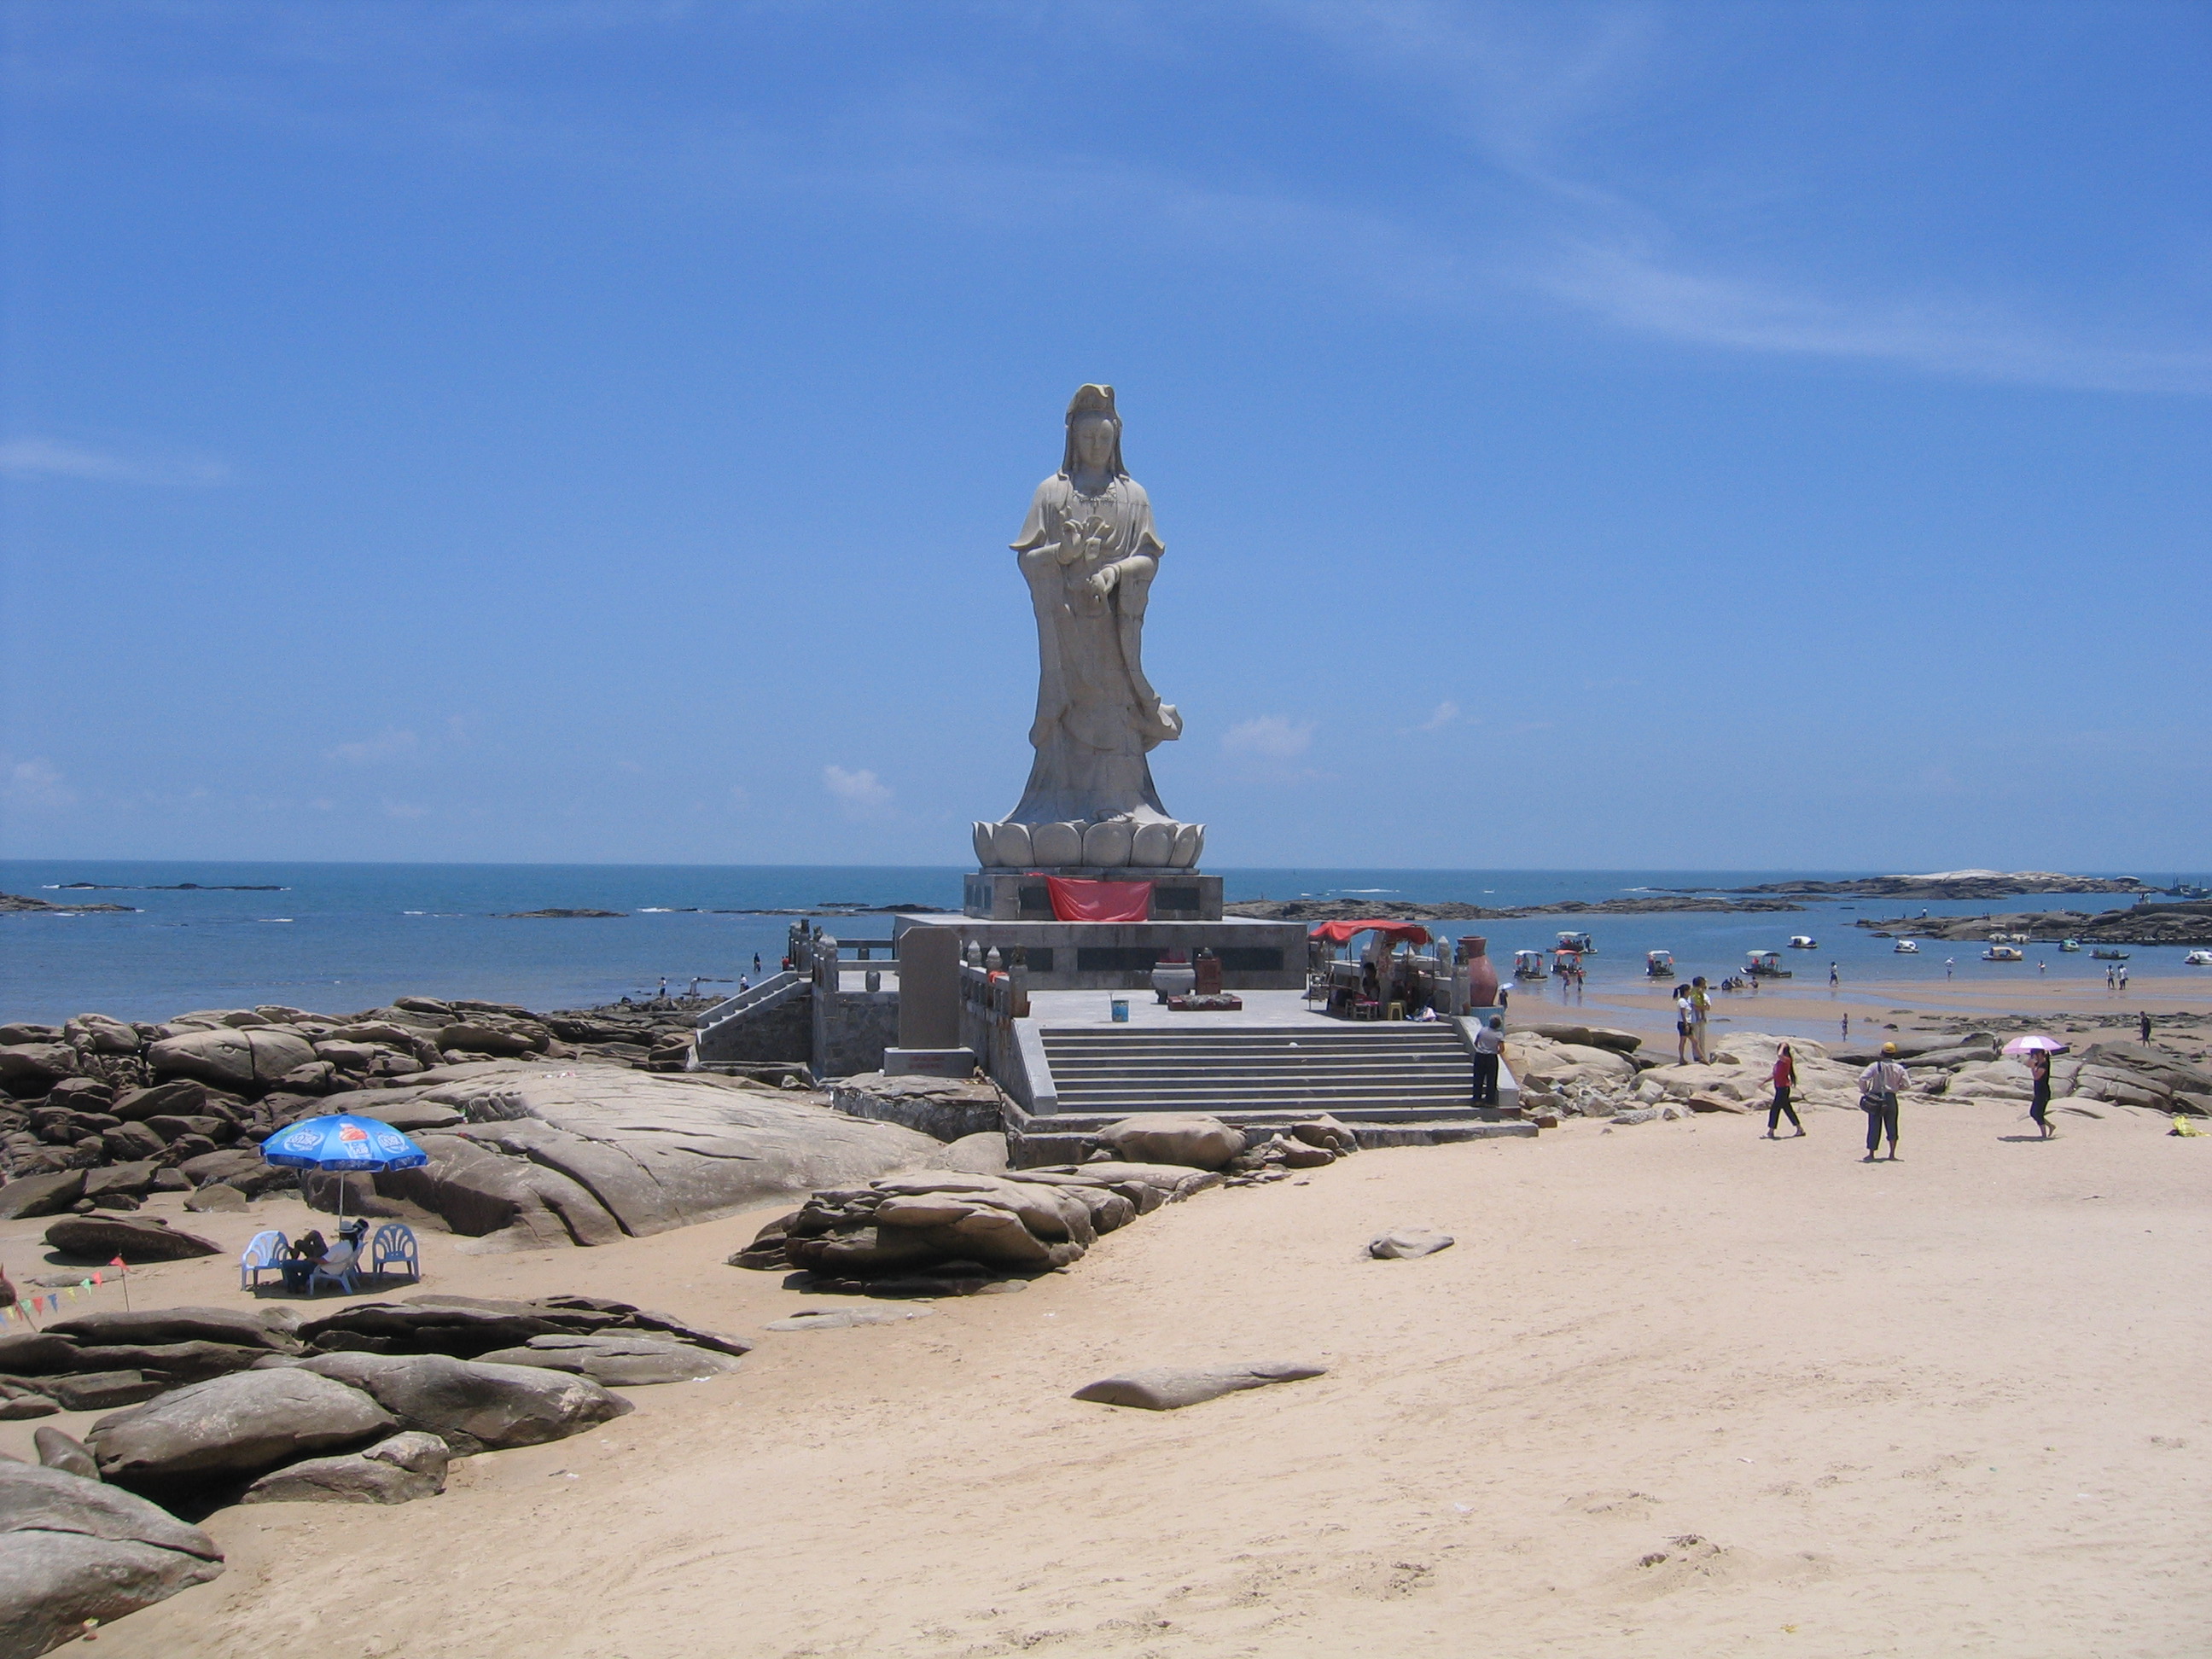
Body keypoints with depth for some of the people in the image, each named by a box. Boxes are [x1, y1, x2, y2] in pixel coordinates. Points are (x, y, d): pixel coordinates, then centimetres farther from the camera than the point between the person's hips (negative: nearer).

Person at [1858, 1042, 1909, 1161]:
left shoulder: (1875, 1066, -6)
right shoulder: (1899, 1069, 1)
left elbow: (1862, 1078, -15)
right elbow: (1907, 1084, 1)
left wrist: (1864, 1091, 0)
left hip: (1875, 1100, -2)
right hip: (1891, 1099, 2)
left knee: (1874, 1127, 4)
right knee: (1891, 1127, 13)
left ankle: (1871, 1154, 5)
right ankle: (1892, 1154, 11)